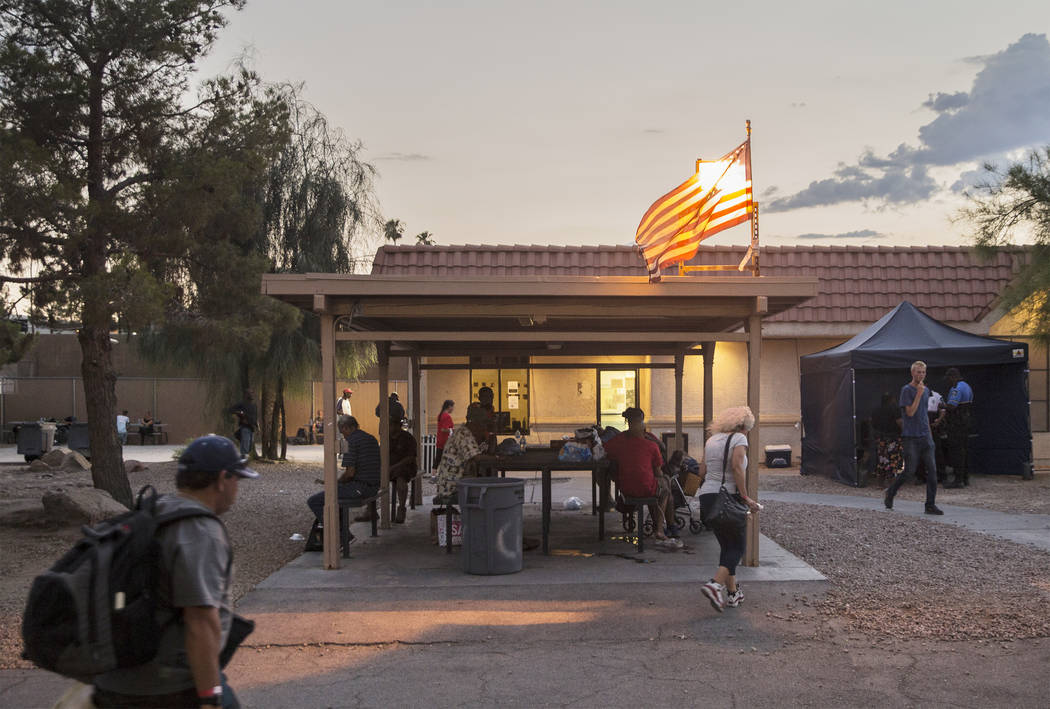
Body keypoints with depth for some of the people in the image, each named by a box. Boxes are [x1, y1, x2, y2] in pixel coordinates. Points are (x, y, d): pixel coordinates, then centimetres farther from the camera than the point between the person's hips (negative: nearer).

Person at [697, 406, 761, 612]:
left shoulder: (711, 440, 15)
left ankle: (732, 593, 20)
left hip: (707, 496, 7)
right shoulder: (739, 438, -4)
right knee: (738, 546, 3)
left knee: (726, 545, 17)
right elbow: (737, 466, -18)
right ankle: (716, 584, -17)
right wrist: (745, 497, -16)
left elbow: (702, 471, 12)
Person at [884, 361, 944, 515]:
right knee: (909, 471, -3)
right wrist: (919, 393, -17)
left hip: (925, 436, 6)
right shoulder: (906, 390, -7)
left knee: (932, 469, -2)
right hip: (910, 437, -6)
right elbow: (910, 412, -16)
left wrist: (930, 434, 20)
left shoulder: (926, 391, 15)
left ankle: (931, 505, 2)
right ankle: (890, 493, 20)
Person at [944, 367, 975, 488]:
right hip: (966, 422, 10)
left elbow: (951, 406, -25)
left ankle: (958, 480, -7)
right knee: (962, 449, 15)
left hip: (957, 424, -10)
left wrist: (943, 405, -4)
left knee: (956, 450, -7)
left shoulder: (956, 389, -16)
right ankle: (965, 478, 20)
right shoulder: (967, 387, 17)